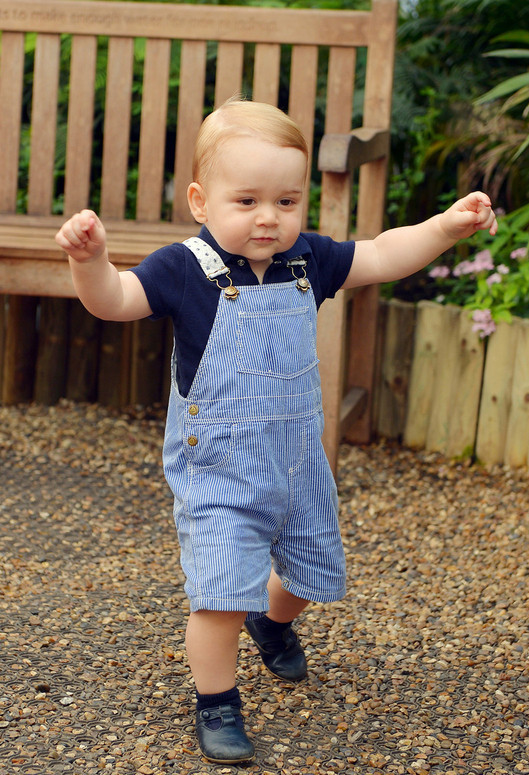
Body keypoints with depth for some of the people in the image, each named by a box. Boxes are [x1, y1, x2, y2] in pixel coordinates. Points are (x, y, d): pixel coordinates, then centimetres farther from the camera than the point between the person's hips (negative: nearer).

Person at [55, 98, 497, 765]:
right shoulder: (185, 270, -15)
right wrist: (90, 259, -43)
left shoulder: (307, 261, -1)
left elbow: (383, 257, 6)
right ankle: (216, 702, 11)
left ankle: (274, 621, 56)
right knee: (222, 592, -13)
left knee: (312, 571, 21)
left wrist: (448, 226, -6)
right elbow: (112, 300, -22)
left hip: (298, 463, 6)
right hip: (218, 470, -5)